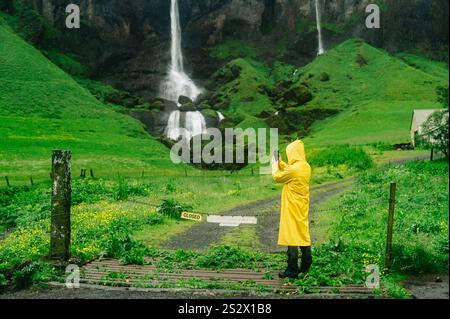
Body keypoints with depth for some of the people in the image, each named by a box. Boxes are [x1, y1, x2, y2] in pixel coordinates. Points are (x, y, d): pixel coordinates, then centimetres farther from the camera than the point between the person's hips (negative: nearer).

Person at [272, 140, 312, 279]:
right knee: (303, 233, 15)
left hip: (292, 208, -9)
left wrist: (275, 164, 6)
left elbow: (277, 177, -9)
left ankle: (292, 270, 0)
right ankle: (306, 266, 24)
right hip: (303, 206, 9)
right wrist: (280, 163, 18)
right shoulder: (306, 167, 5)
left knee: (291, 235, -4)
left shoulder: (294, 169, -21)